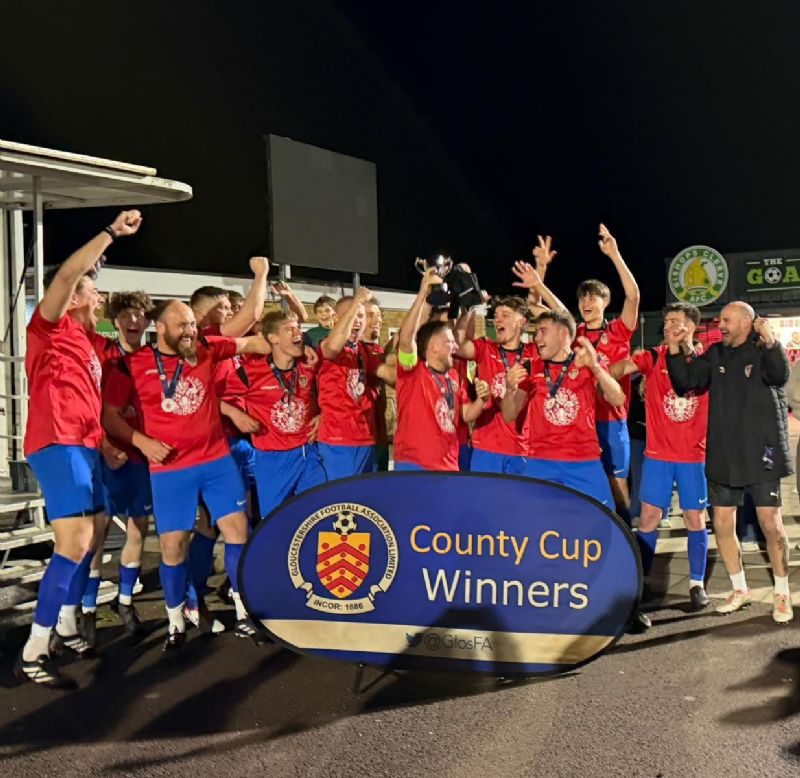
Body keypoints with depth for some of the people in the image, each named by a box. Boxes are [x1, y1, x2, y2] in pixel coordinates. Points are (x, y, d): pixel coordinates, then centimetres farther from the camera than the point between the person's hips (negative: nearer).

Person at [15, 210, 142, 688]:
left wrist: (106, 442, 17)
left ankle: (68, 628, 30)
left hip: (85, 448, 9)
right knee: (75, 543, -17)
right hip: (58, 445, -9)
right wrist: (111, 233, -16)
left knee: (91, 539, 15)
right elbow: (67, 273, -17)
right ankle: (33, 654, -13)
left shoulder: (86, 343, 22)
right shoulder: (52, 327, -1)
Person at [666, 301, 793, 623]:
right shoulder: (715, 355, 10)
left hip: (761, 453, -5)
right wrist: (675, 349, -10)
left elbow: (780, 375, -25)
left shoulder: (765, 350, -4)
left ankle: (782, 594, 13)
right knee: (722, 525, 8)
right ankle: (740, 590, 24)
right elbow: (685, 382, 1)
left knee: (771, 523, -3)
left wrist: (770, 341, -41)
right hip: (722, 455, 5)